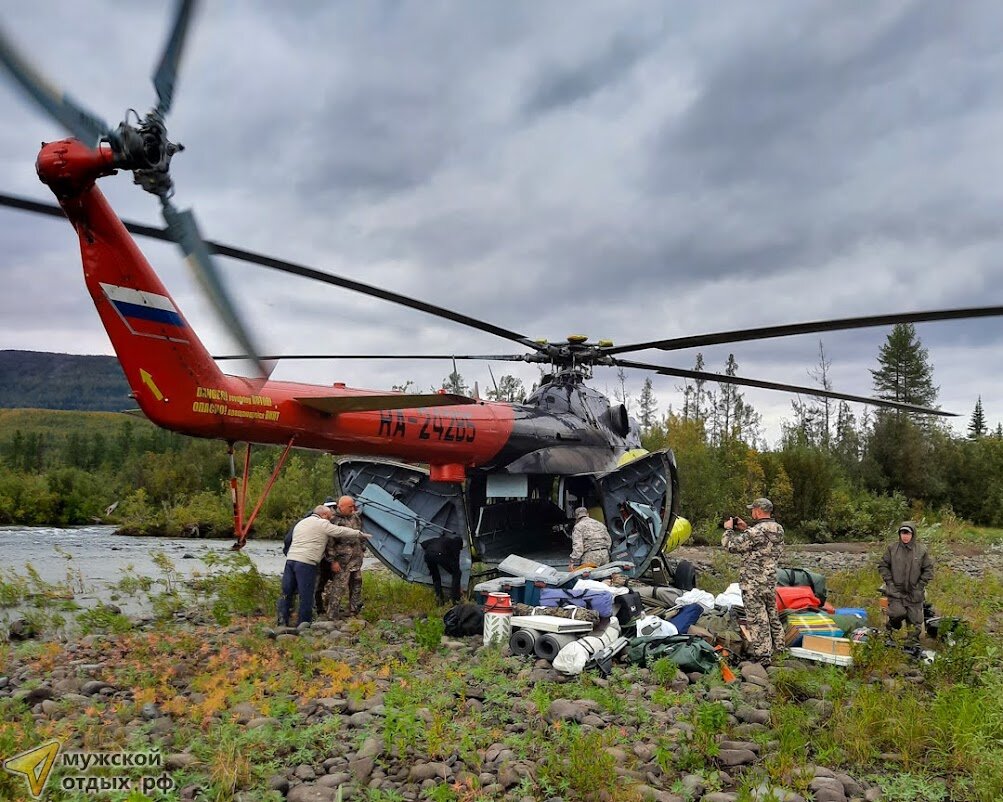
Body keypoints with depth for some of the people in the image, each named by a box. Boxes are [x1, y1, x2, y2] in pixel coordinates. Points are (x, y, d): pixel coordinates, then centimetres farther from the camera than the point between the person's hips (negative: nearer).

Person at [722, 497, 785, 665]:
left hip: (753, 584, -8)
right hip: (771, 582, 9)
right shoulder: (778, 529, 5)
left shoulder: (756, 532, -22)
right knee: (772, 616, 20)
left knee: (757, 620, -1)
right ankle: (778, 649, 30)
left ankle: (762, 656, 4)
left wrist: (729, 529, 2)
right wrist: (745, 529, 17)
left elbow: (731, 546, -15)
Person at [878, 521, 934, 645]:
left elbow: (928, 569, 5)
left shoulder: (921, 550, -1)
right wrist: (889, 581, -4)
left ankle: (914, 641, 20)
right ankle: (892, 626, 16)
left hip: (914, 592, 1)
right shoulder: (892, 548, -2)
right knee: (898, 613, -16)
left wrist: (920, 585, -3)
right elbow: (883, 566, 5)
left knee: (915, 618, 5)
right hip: (895, 589, -1)